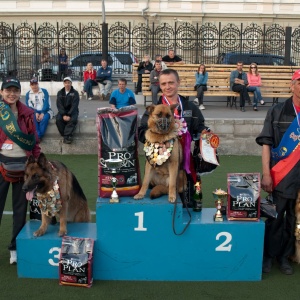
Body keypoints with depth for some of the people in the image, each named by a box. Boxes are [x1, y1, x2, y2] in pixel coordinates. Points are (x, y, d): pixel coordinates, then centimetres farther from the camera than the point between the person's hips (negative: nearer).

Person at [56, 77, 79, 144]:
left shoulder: (75, 93, 0)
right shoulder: (60, 93, 7)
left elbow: (74, 105, -10)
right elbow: (59, 105, -3)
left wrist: (69, 115, -23)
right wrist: (63, 115, -19)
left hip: (72, 111, -2)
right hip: (62, 111, 2)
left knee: (73, 119, -33)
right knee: (58, 119, -28)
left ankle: (66, 136, -31)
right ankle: (68, 136, -23)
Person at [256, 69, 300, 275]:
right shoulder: (277, 112, 1)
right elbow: (266, 143, 0)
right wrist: (266, 174, -6)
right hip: (281, 176, -1)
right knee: (275, 217, 7)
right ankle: (269, 255, 22)